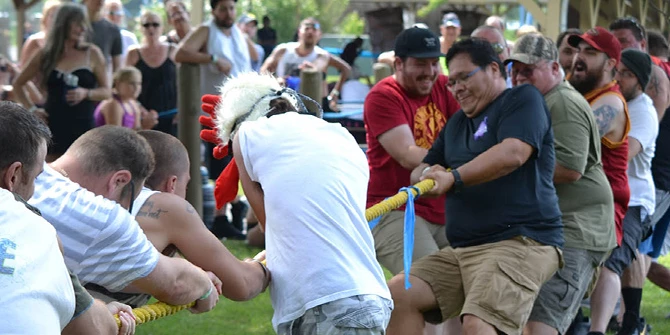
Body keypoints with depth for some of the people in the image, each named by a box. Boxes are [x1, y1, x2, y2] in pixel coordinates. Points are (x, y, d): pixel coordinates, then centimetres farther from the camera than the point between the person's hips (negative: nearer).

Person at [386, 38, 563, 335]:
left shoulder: (523, 99, 1)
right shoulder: (456, 123, 26)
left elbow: (513, 153, -18)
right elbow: (418, 171, 23)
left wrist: (454, 177, -18)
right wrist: (427, 175, -2)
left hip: (521, 243, -9)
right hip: (463, 249, 9)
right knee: (398, 293, -5)